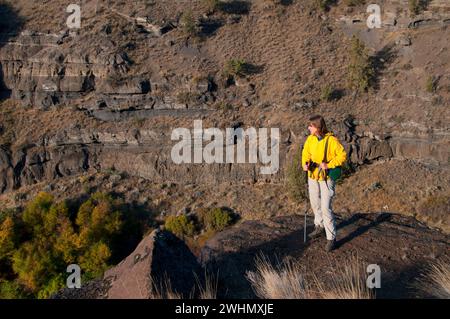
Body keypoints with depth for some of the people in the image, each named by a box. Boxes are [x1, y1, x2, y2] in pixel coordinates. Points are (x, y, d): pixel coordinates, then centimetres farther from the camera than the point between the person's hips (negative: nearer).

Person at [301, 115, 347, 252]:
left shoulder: (331, 140, -18)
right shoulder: (310, 139, -2)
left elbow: (342, 155, -15)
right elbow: (306, 153, 10)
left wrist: (328, 165, -24)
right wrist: (305, 163, -10)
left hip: (326, 178, -6)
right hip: (313, 176, 6)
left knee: (326, 207, -10)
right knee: (315, 203, 20)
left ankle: (331, 238, 1)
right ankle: (320, 227, 43)